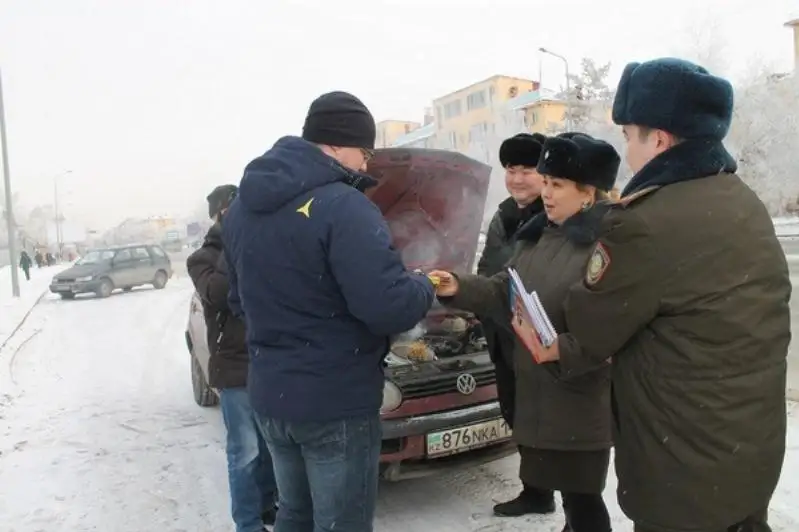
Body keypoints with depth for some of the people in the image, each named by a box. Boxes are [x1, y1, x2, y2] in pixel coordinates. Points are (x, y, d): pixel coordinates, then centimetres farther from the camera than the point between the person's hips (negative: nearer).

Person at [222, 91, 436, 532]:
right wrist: (425, 287, -5)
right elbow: (391, 309, -25)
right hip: (335, 402, -8)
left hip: (269, 395, 8)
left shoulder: (243, 205, 7)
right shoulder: (341, 207, -20)